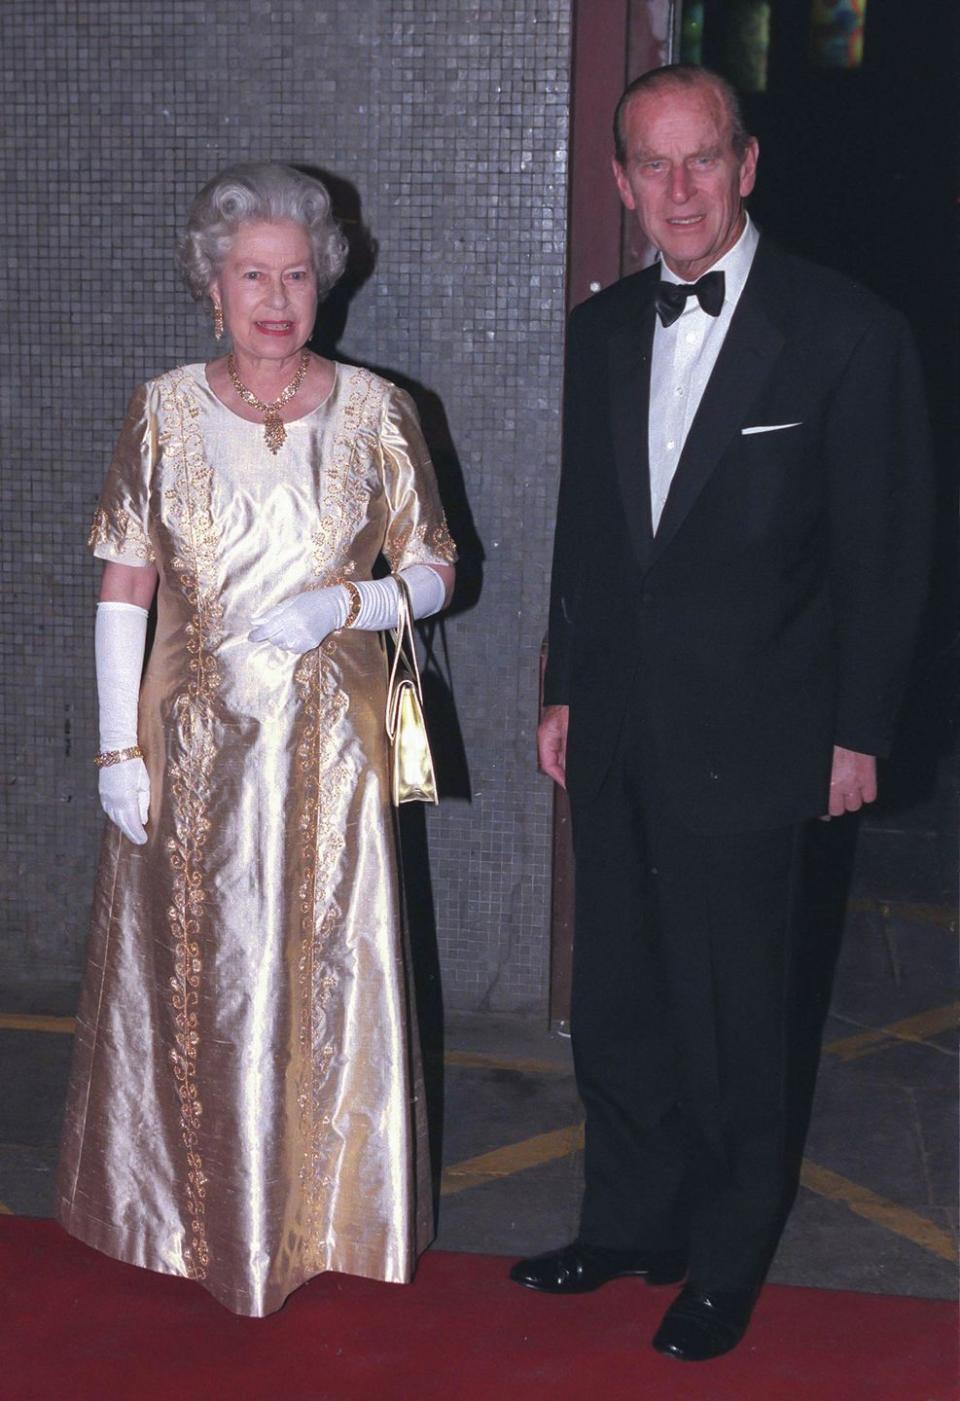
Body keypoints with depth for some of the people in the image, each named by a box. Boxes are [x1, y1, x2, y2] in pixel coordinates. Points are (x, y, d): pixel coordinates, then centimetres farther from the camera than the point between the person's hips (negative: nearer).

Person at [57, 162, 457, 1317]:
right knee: (189, 981, 9)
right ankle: (196, 1211, 29)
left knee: (326, 980, 5)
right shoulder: (165, 410, 0)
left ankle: (325, 1218, 25)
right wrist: (119, 746, -5)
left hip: (327, 748, 0)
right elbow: (124, 584, 1)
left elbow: (433, 572, 5)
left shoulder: (374, 412, -1)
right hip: (192, 746, 1)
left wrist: (345, 604, -15)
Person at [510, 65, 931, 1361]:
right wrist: (566, 692, 15)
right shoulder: (602, 331, 8)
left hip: (742, 742, -5)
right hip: (615, 739, 5)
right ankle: (629, 1223, 34)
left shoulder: (846, 332, -9)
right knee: (617, 1001, 15)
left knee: (732, 1018, 6)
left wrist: (858, 732, -6)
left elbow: (885, 553, -6)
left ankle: (726, 1262, 26)